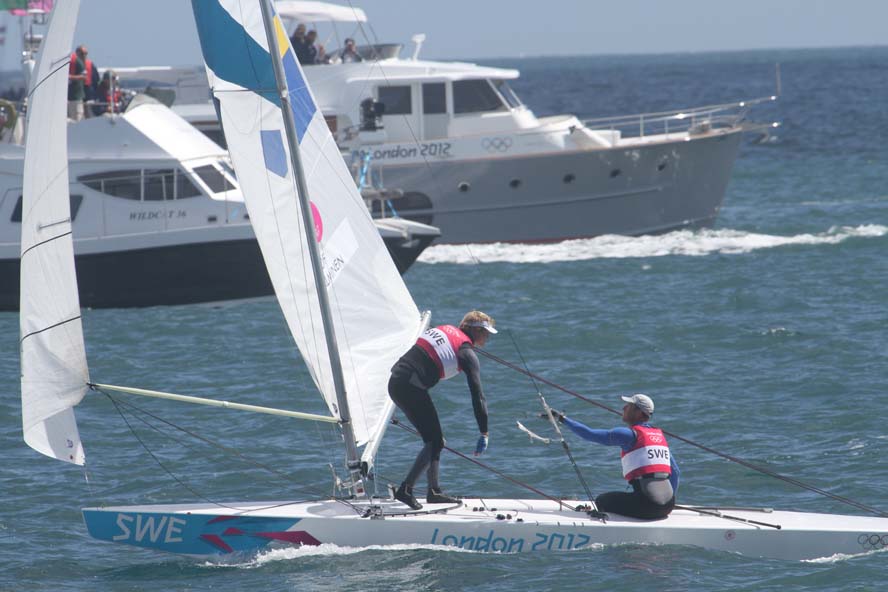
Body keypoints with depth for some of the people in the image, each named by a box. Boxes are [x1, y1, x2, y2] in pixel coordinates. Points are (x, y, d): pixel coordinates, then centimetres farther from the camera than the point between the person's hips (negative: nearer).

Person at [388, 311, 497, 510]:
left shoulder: (446, 329, 17)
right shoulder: (467, 353, -4)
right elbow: (477, 394, -6)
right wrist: (484, 434, -4)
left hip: (396, 380, 8)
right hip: (412, 387, -8)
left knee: (434, 439, 17)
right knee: (435, 442, -3)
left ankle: (434, 491, 22)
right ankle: (406, 490, -10)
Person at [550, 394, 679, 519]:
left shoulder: (630, 435, -5)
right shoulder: (660, 435, 16)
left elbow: (590, 434, -5)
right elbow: (675, 471, 20)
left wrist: (562, 418, 3)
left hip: (646, 505, -7)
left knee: (601, 501, 15)